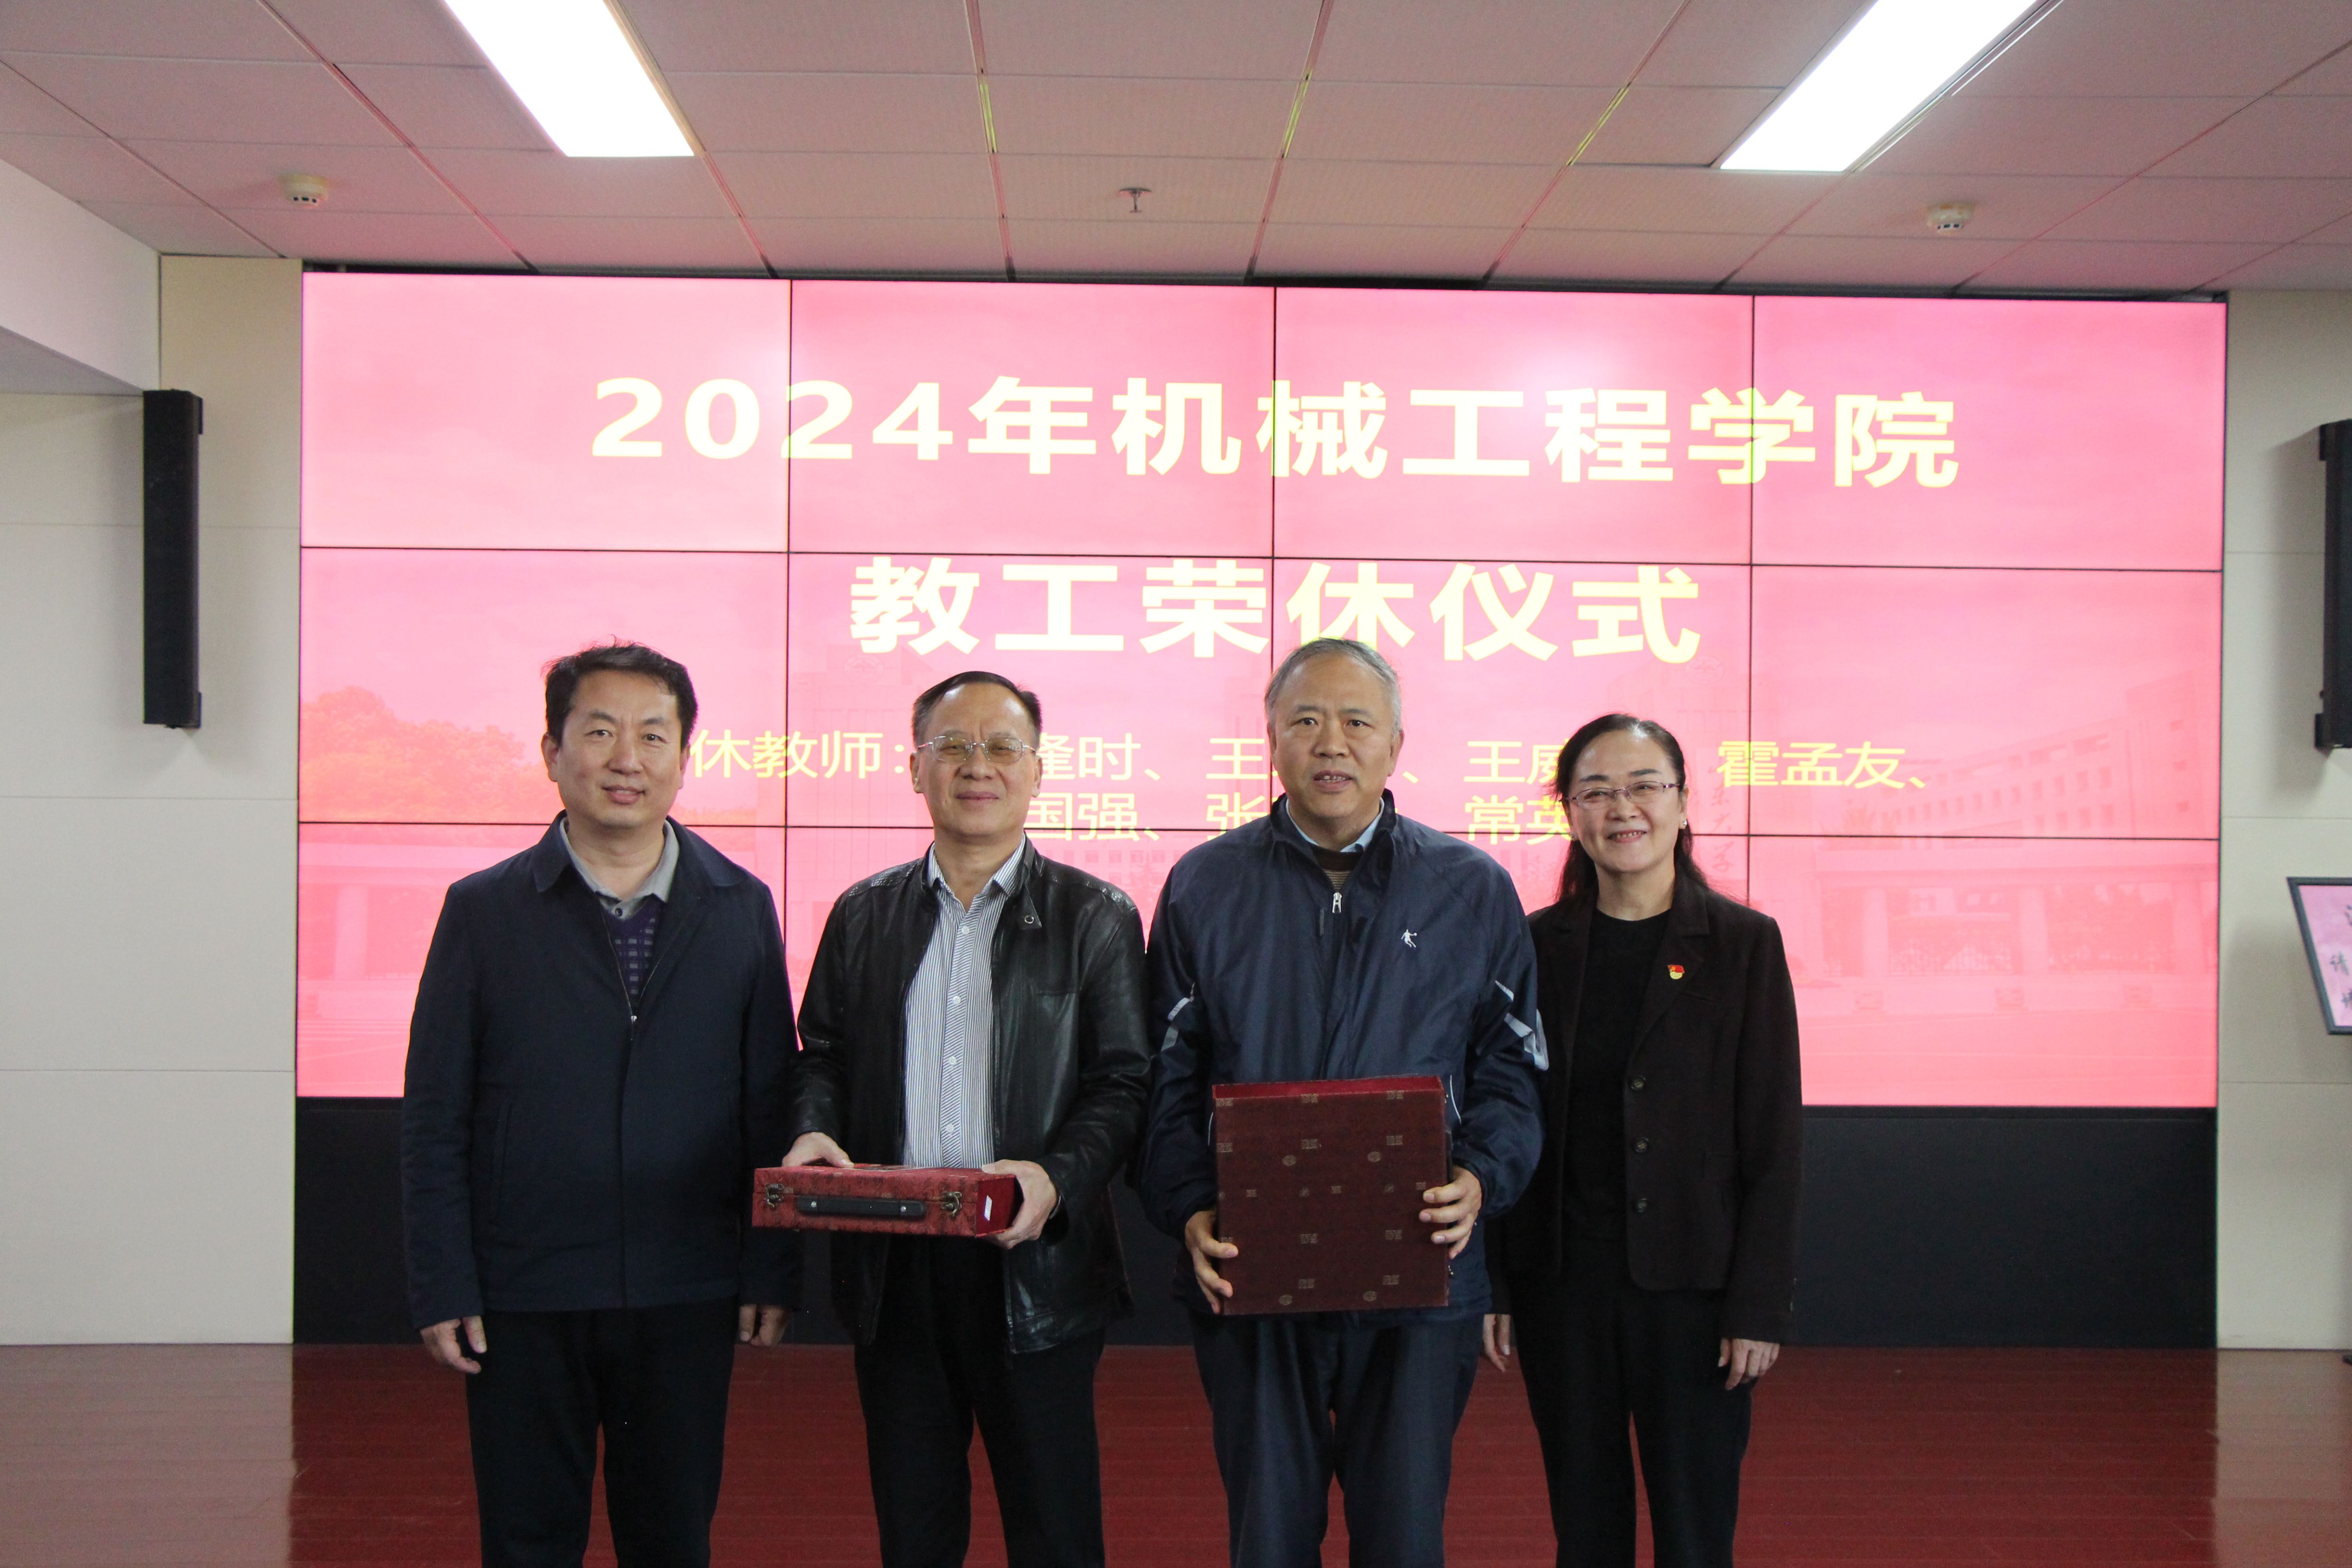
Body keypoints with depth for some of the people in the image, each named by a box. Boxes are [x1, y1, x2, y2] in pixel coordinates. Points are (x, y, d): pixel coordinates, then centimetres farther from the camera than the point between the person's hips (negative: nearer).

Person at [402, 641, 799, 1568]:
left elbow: (772, 1105, 4)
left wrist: (772, 1272, 1)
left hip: (686, 1299, 1)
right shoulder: (484, 911, 1)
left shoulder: (741, 909, 4)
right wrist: (443, 1288, -4)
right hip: (523, 1300, -1)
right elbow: (434, 1119, 1)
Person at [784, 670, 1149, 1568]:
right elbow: (822, 1056, 14)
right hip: (892, 1269, 3)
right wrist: (814, 1133, -7)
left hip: (1032, 1264, -3)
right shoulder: (863, 915, 11)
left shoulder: (1096, 918, 2)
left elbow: (1124, 1083, -3)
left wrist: (1059, 1177, -20)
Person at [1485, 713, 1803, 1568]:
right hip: (1560, 1280, 2)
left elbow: (1775, 1139, -4)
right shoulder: (1535, 946, 4)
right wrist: (1490, 1283, 2)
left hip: (1690, 1284, -2)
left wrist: (1759, 1305, -8)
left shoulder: (1744, 943, -2)